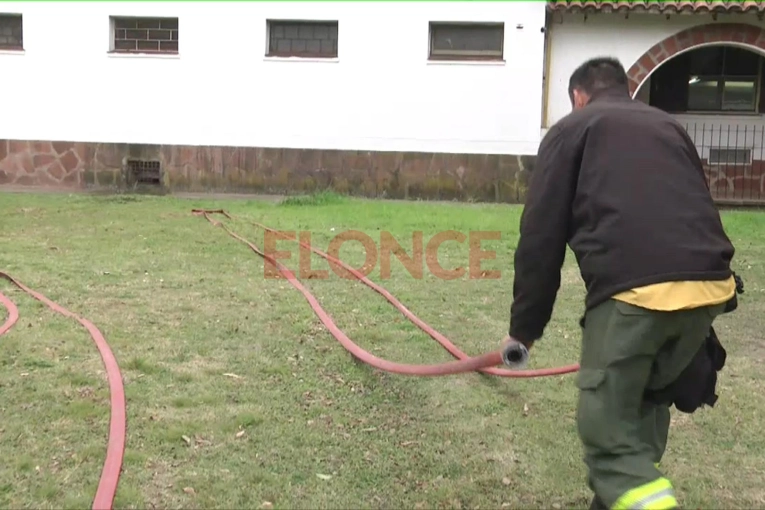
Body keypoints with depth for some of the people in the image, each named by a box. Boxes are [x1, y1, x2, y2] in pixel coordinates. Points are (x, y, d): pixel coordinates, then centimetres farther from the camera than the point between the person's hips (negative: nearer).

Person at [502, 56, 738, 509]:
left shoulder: (571, 130, 16)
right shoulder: (669, 125, 31)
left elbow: (541, 237, 9)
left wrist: (525, 328, 16)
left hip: (633, 288, -6)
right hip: (710, 283, 6)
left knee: (608, 429, 3)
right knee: (647, 401, 27)